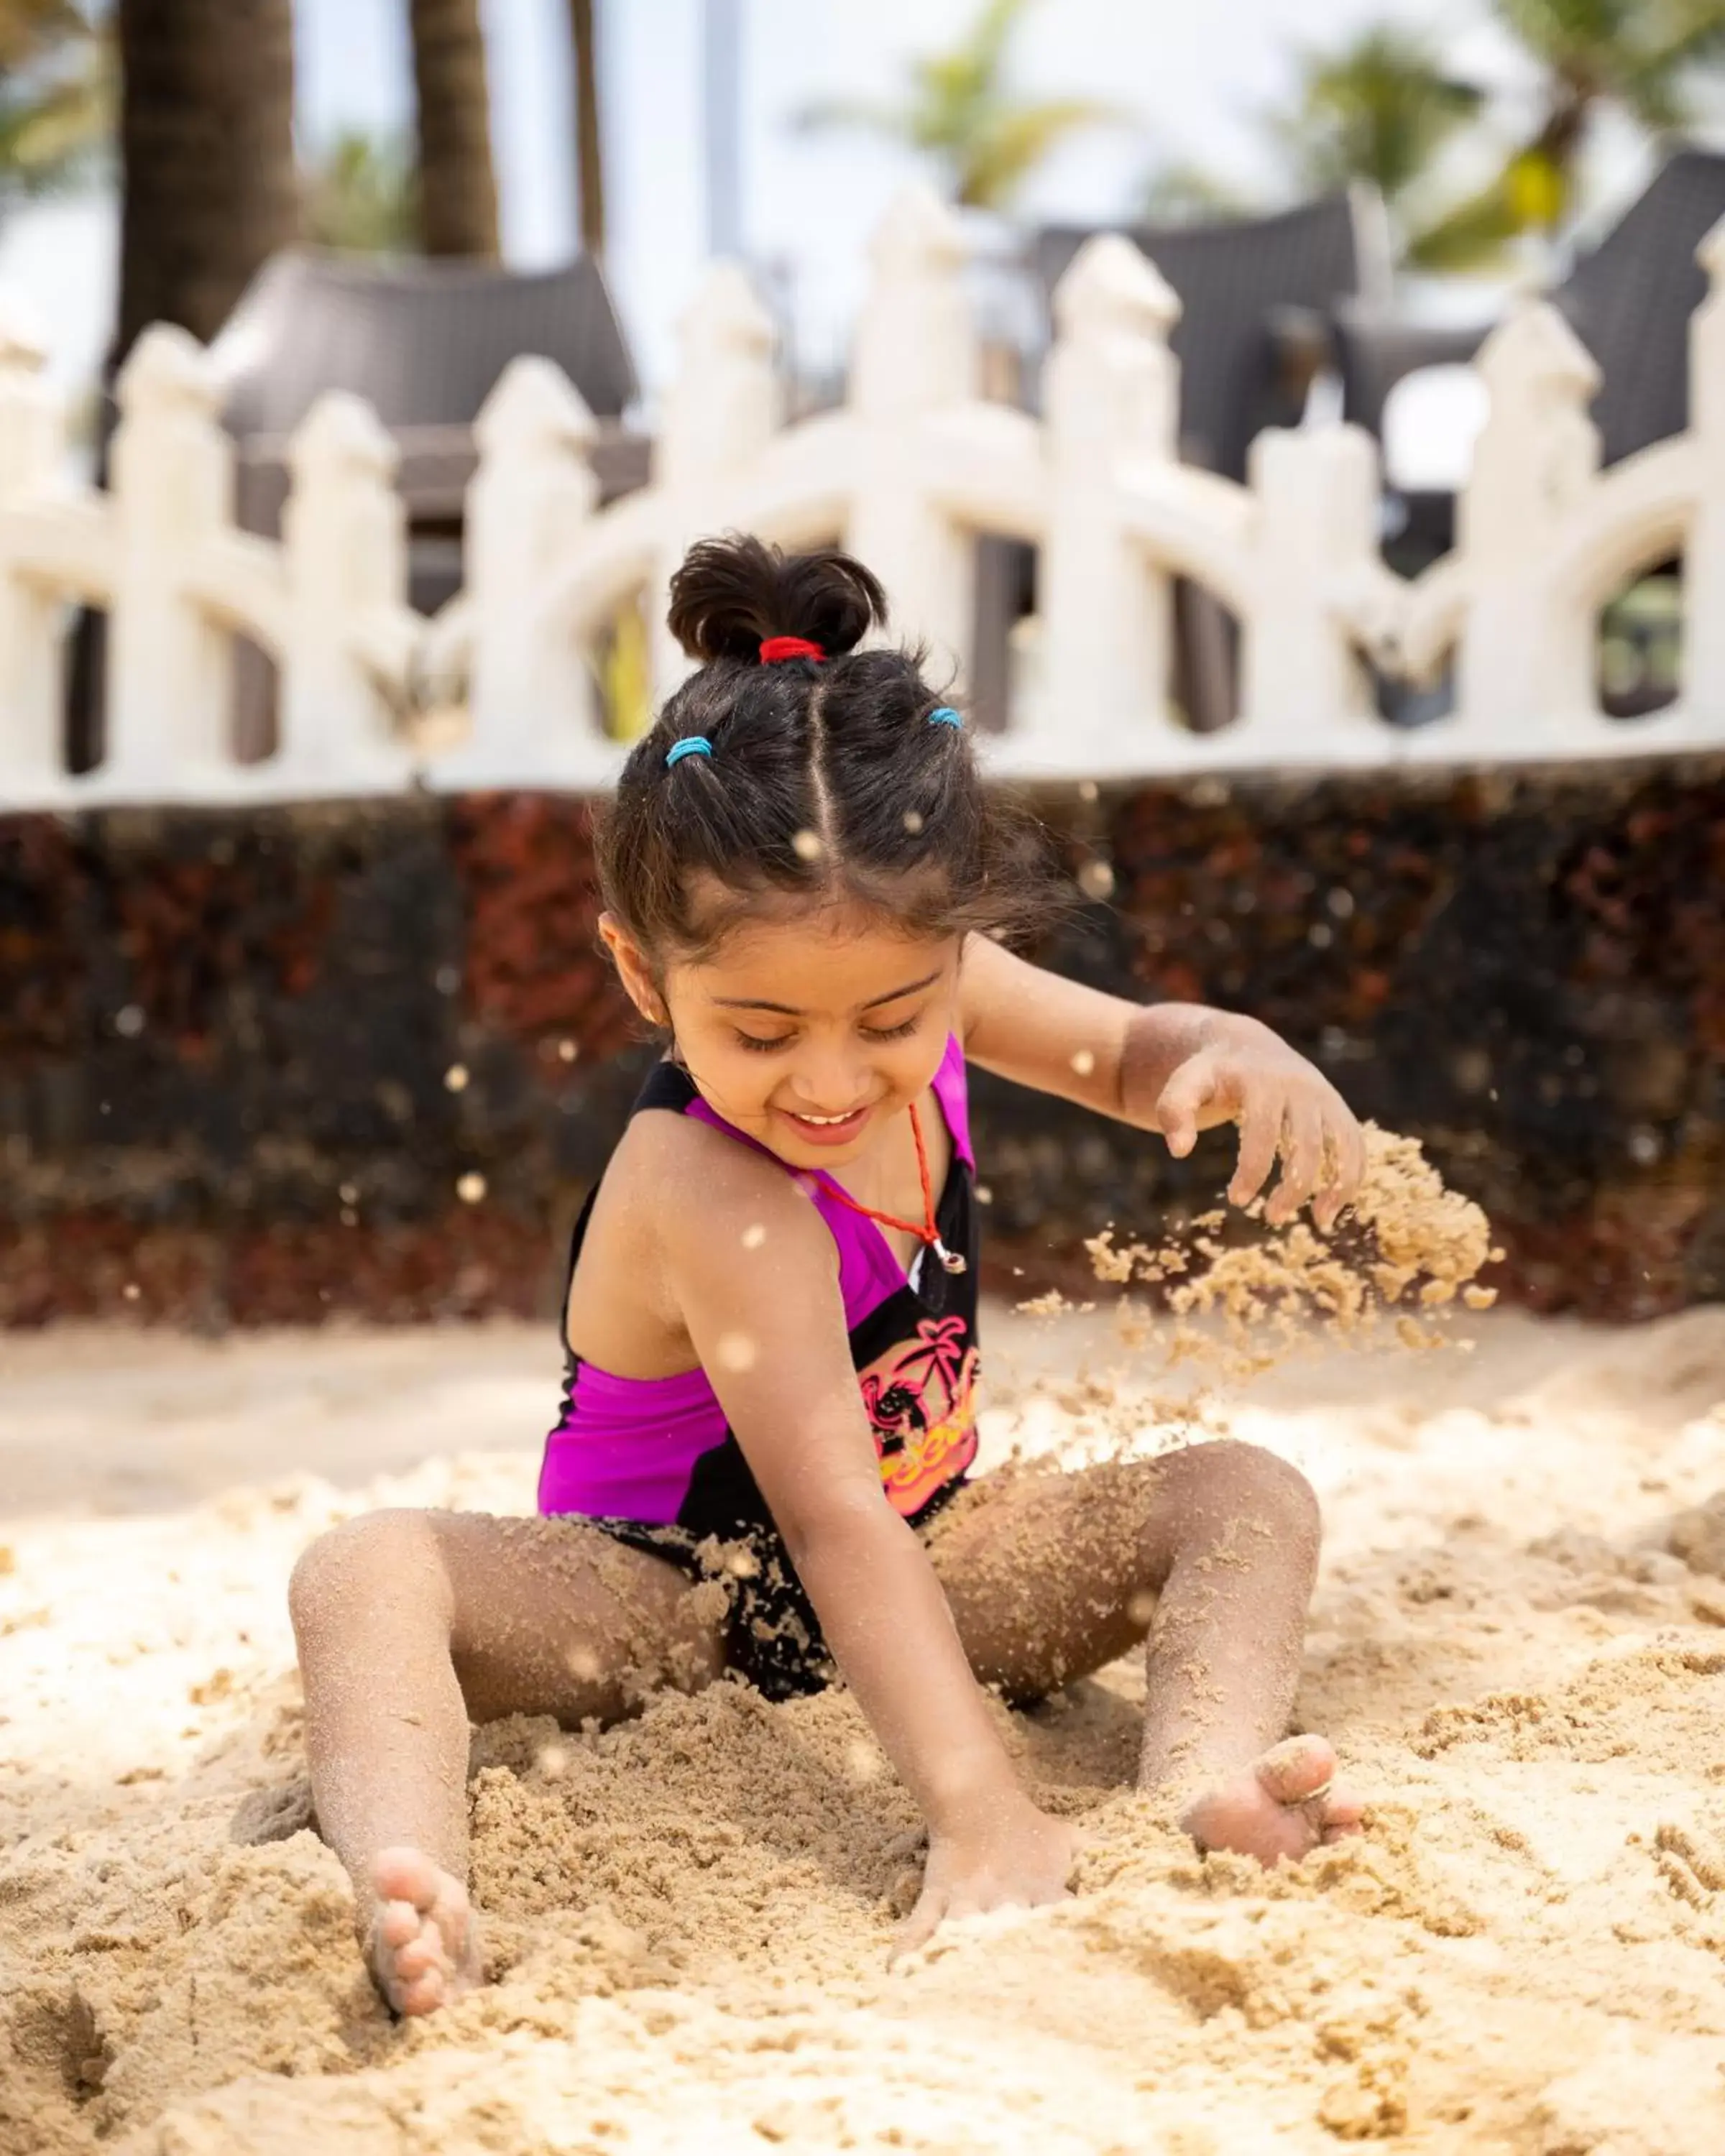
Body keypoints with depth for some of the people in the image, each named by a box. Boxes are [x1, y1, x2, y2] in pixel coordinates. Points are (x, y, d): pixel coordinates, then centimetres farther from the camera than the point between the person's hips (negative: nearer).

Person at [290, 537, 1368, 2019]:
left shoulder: (917, 977, -13)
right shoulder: (715, 1198, -34)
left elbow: (1128, 1055, 7)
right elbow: (834, 1519, -42)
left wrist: (1241, 1056, -19)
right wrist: (978, 1816, -52)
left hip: (928, 1556, 7)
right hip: (662, 1597, -6)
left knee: (1251, 1499, -14)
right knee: (369, 1574, -35)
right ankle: (418, 1908, -60)